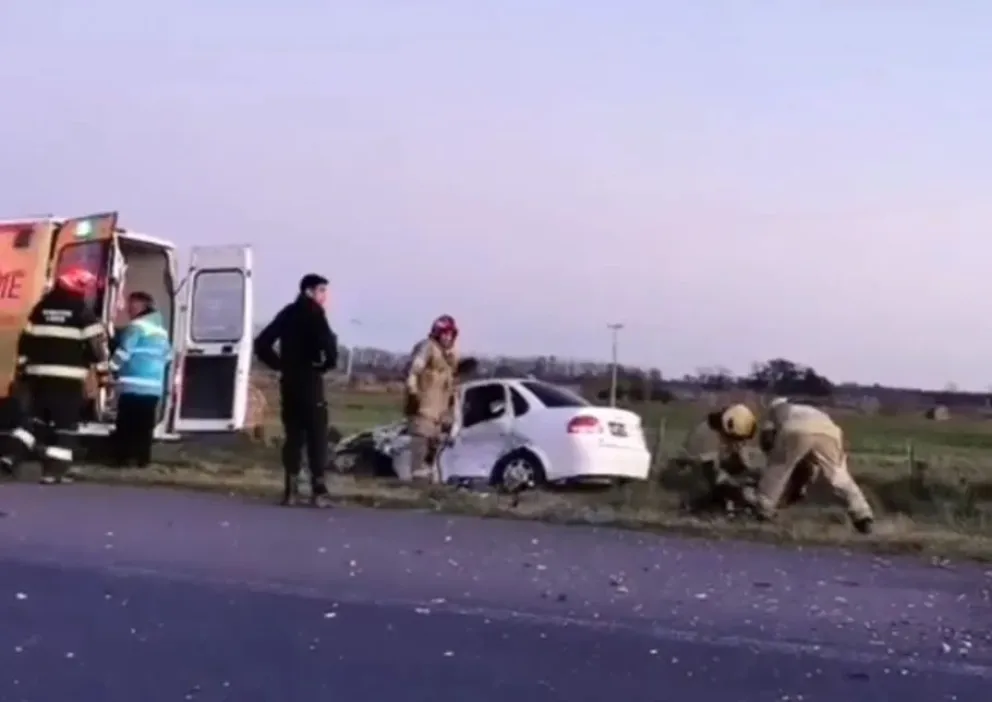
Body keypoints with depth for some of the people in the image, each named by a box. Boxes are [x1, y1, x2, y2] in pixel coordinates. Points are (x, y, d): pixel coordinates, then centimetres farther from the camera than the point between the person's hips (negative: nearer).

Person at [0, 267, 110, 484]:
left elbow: (25, 341, 14)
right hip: (69, 377, -5)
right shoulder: (83, 313, -4)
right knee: (64, 424, -1)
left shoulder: (40, 309, 12)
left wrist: (22, 369, 22)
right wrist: (103, 373, 0)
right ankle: (54, 471, -5)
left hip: (39, 375, 5)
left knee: (34, 417, 17)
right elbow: (97, 344, -7)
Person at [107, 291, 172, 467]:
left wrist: (112, 369, -1)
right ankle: (142, 458, 7)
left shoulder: (136, 326, -8)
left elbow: (123, 352, -11)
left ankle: (122, 457, -1)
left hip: (133, 385, -7)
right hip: (154, 387, 7)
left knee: (126, 423, -1)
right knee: (145, 425, 8)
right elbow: (167, 355, 24)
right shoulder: (161, 329, 19)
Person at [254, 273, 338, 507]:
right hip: (309, 381, -6)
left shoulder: (287, 313, 14)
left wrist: (279, 365, 10)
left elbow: (262, 343, 12)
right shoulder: (314, 314, -6)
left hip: (288, 381, 7)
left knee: (293, 434, 9)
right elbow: (327, 342, -24)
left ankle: (290, 489, 5)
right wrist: (328, 363, -7)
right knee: (316, 435, -3)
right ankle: (318, 490, -7)